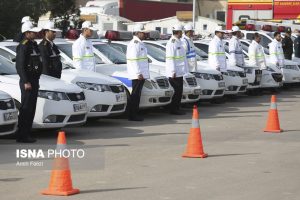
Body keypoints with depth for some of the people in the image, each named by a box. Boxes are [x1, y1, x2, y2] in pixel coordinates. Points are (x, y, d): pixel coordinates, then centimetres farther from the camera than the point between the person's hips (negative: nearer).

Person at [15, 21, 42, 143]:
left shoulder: (33, 45, 16)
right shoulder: (23, 46, -13)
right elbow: (20, 65, -18)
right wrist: (26, 82, -22)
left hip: (34, 80, 9)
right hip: (27, 81, -9)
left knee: (31, 109, 12)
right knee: (26, 109, -8)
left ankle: (27, 134, 18)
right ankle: (22, 136, -6)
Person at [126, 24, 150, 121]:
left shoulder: (139, 43, 20)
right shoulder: (134, 44, -13)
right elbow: (134, 60, -20)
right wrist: (138, 73, -23)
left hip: (141, 74, 10)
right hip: (137, 74, -10)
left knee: (137, 94, 12)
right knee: (135, 94, -8)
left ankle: (135, 114, 16)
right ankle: (132, 115, -6)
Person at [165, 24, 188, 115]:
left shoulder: (178, 42, 15)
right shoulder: (171, 43, -16)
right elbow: (170, 59, -20)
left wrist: (184, 69, 21)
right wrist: (173, 72, -22)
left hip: (180, 72, 9)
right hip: (175, 73, -9)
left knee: (179, 91, 11)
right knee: (178, 91, -5)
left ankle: (176, 108, 18)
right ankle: (173, 109, 2)